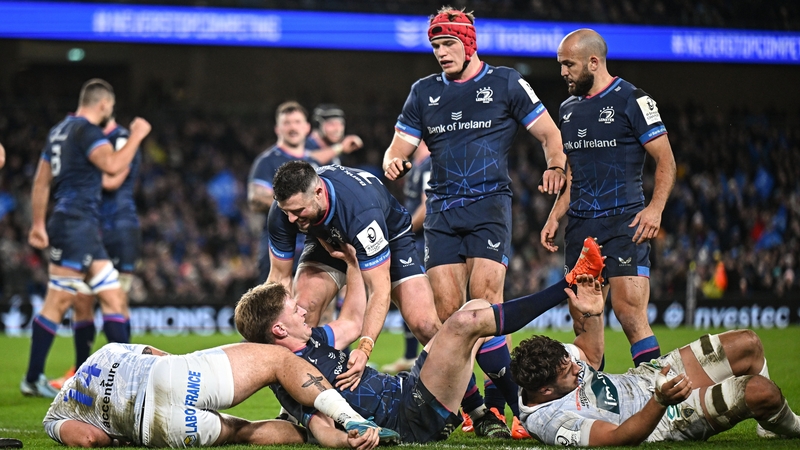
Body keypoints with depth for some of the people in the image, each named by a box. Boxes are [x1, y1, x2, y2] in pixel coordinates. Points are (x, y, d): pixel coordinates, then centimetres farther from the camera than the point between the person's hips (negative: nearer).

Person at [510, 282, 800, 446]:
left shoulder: (550, 362, -8)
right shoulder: (552, 422, -32)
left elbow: (590, 354, 12)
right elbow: (619, 437, -35)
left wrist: (591, 314, -6)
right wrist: (662, 401, -48)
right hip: (670, 419, -10)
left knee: (747, 345, 6)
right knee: (761, 392, -23)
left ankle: (771, 426, 32)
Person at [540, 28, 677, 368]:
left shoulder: (632, 100, -3)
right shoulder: (568, 109, 17)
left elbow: (666, 161, -6)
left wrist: (655, 208, -19)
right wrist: (555, 216, 13)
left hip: (624, 222, -7)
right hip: (580, 225, 7)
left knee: (629, 310, -16)